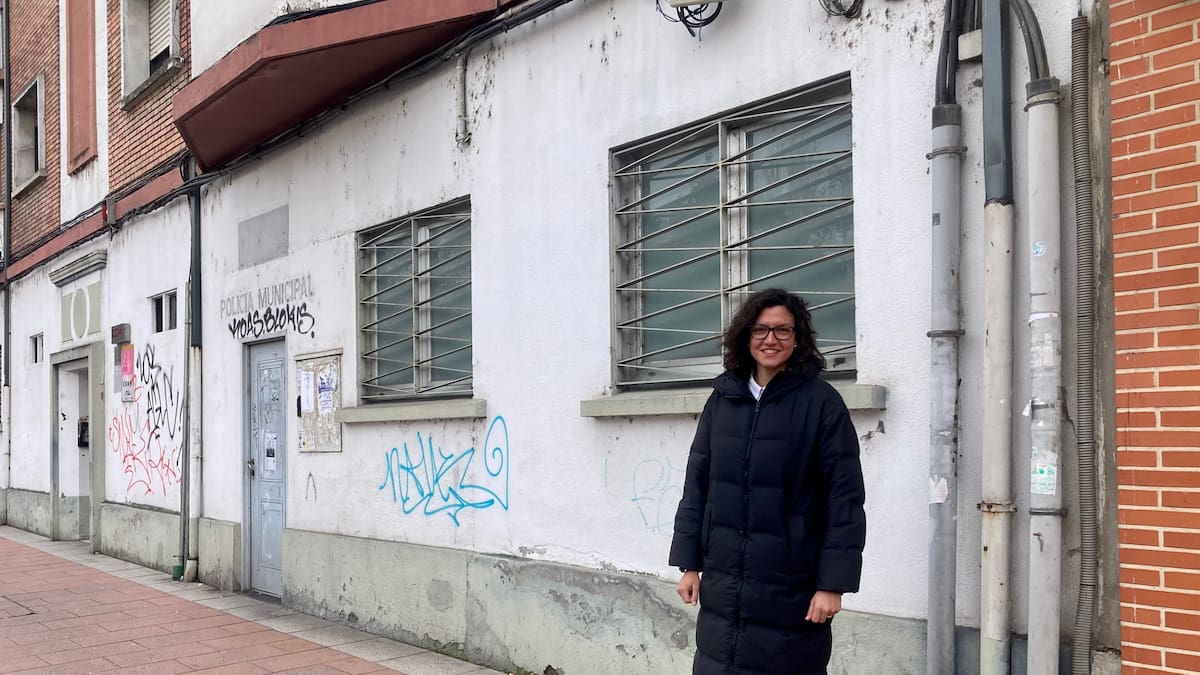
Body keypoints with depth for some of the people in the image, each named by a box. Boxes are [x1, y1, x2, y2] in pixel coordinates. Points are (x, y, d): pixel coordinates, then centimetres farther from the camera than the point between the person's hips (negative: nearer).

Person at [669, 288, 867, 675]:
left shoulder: (821, 402, -7)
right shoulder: (722, 399, 7)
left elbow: (845, 498, -9)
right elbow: (696, 486, 10)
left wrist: (833, 583, -13)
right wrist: (689, 563, 7)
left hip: (791, 589, -4)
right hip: (722, 586, 4)